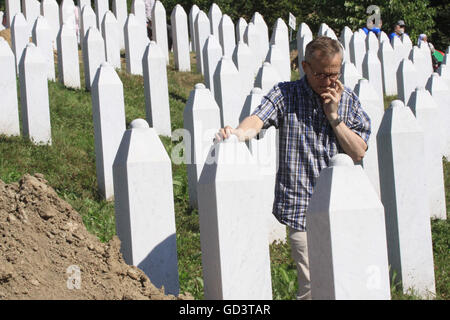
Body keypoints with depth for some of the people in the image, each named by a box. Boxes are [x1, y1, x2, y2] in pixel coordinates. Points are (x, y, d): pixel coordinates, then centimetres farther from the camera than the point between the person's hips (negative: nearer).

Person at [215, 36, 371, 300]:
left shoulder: (348, 100, 7)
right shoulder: (286, 95, -2)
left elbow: (358, 152, 0)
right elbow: (259, 119, -22)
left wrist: (333, 115, -9)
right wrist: (238, 132, -44)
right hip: (302, 207, -4)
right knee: (312, 286, -9)